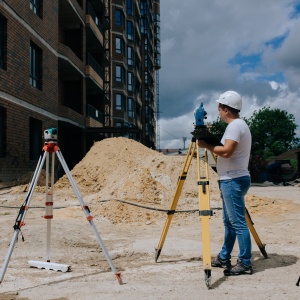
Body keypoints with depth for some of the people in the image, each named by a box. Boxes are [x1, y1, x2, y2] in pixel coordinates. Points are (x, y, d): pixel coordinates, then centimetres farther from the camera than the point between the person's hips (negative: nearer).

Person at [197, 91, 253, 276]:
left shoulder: (235, 125, -14)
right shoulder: (239, 125, 18)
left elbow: (226, 151, -25)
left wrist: (207, 145, -12)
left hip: (233, 180, -11)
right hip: (232, 179, 11)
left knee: (238, 223, -8)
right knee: (229, 222, 15)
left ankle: (245, 264, -3)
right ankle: (224, 258, 25)